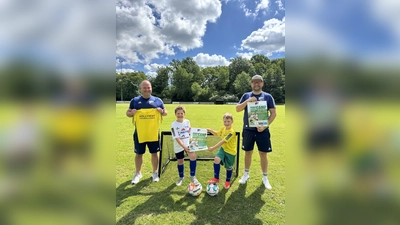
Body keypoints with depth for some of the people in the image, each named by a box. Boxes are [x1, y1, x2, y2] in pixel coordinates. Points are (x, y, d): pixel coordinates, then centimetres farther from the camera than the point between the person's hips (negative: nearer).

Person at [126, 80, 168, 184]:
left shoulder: (157, 100, 3)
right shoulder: (135, 100, 4)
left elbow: (166, 112, 8)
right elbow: (127, 113, 9)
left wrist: (162, 111, -15)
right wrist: (131, 113, -13)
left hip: (153, 132, 0)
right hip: (139, 133, 1)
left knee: (154, 153, 10)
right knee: (139, 153, 12)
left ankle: (155, 173, 30)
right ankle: (138, 173, 33)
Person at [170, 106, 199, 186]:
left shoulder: (187, 122, -1)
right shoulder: (174, 124, -14)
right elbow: (176, 138, -19)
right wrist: (184, 146, -27)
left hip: (188, 144, 2)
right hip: (179, 146, -2)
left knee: (193, 156, -21)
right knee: (180, 161, 11)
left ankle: (192, 177, -6)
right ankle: (181, 177, 38)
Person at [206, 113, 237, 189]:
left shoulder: (231, 132, -27)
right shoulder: (223, 128, -4)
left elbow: (223, 141, -32)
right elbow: (217, 133, 16)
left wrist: (213, 148, -33)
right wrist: (210, 130, -2)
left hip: (230, 151, -5)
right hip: (223, 148, 5)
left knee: (229, 167, 11)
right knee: (216, 159, -20)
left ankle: (228, 181, 38)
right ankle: (216, 178, -5)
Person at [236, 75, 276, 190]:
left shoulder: (268, 96, 1)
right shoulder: (246, 95, 5)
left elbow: (273, 113, 0)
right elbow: (237, 109, -1)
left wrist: (265, 125, -13)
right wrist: (247, 101, -17)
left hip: (262, 130, -1)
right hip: (248, 129, 1)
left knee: (263, 154, 7)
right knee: (248, 152, 12)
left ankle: (265, 178, 24)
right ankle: (246, 174, 30)